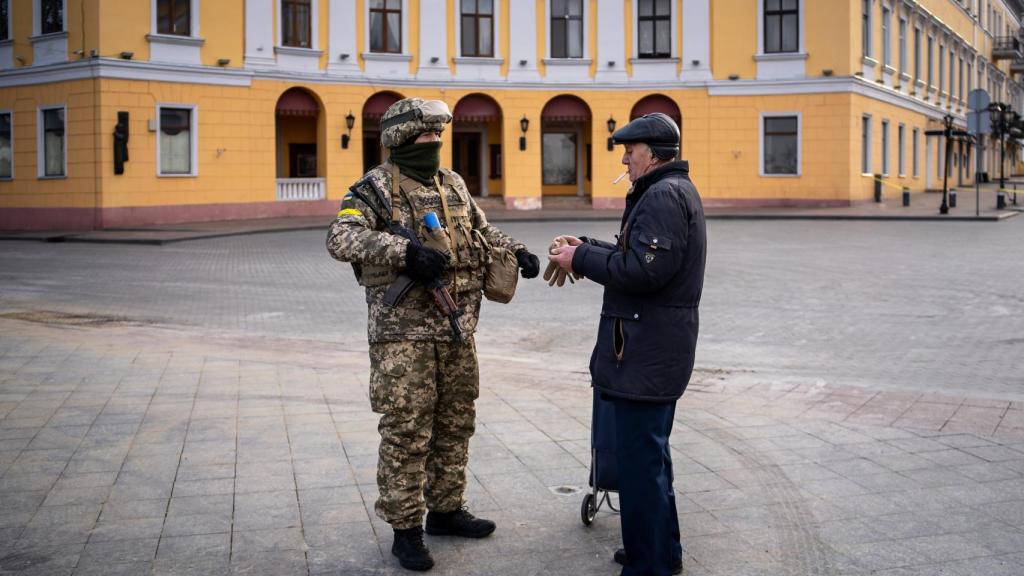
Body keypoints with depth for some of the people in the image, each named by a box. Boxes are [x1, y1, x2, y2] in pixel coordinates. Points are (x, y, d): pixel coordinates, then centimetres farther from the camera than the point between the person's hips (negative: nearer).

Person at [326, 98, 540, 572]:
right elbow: (341, 238, -22)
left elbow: (483, 231, 27)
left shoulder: (453, 185, 12)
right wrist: (405, 251, -32)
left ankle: (446, 510, 31)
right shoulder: (376, 188, -8)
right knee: (406, 433, -2)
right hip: (404, 333, -7)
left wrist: (516, 250, 9)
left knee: (455, 425, 15)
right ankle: (406, 530, 9)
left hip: (457, 331, 7)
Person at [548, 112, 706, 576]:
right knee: (650, 453, 22)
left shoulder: (664, 196, -17)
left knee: (640, 459, -6)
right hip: (656, 348, 12)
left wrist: (581, 260, -15)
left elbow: (642, 270, -26)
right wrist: (587, 248, 9)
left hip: (647, 350, -12)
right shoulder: (672, 191, 19)